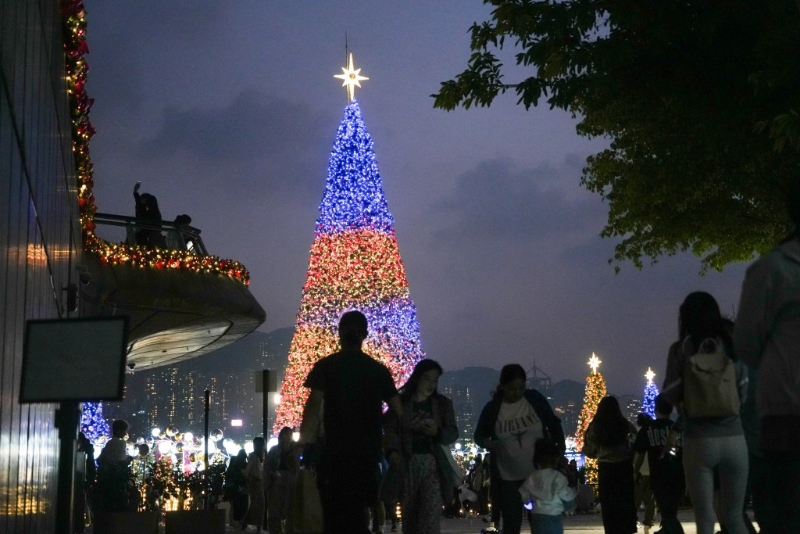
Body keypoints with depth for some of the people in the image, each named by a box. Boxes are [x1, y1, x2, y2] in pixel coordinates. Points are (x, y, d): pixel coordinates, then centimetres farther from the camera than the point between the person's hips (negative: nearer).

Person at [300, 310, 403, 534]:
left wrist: (306, 444, -12)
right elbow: (398, 411, 5)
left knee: (336, 515, 0)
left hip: (336, 451, -4)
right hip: (368, 452, 4)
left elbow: (314, 406, -13)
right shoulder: (379, 370, 7)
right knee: (357, 514, 15)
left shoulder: (326, 366, -3)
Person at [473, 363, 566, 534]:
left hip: (539, 473, 1)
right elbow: (479, 435, 5)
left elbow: (553, 424, 7)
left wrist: (560, 450, -4)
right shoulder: (492, 408, -6)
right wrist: (488, 443, -17)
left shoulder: (535, 399, -5)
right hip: (507, 477, -1)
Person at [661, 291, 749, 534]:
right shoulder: (733, 345, 6)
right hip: (734, 439, 3)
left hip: (699, 441, -3)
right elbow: (743, 393, 14)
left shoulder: (681, 348, -3)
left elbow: (670, 395, -5)